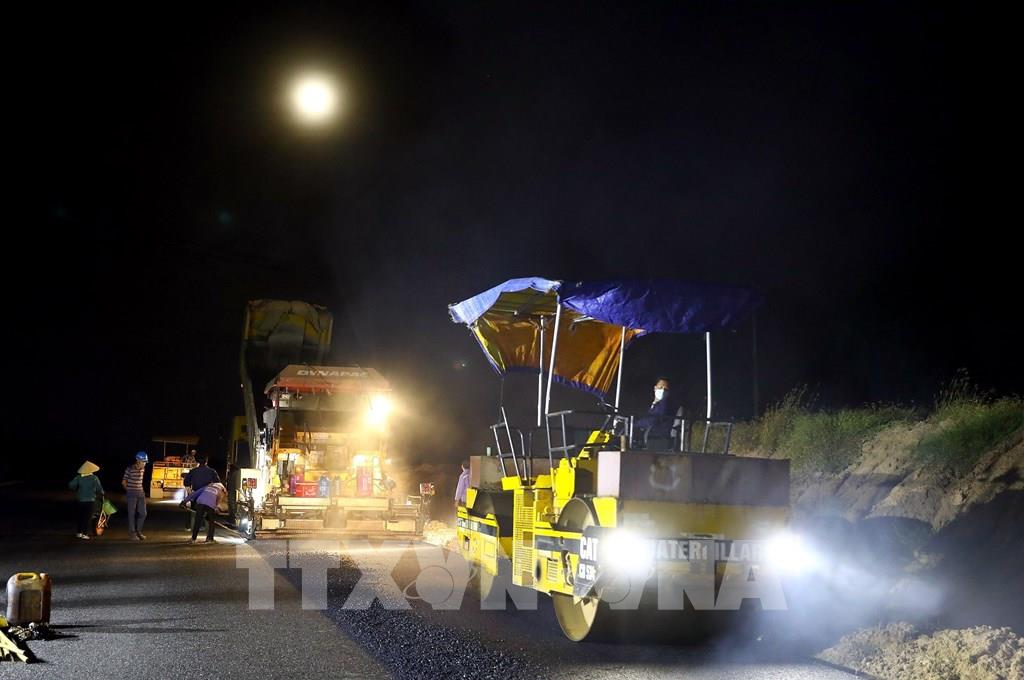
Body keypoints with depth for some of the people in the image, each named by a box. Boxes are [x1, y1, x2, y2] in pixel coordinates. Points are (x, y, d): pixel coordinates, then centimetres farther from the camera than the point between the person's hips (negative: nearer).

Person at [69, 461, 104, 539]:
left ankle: (79, 532, 19)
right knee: (88, 517, 3)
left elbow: (71, 485, -8)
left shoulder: (79, 478, -1)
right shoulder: (94, 478, -7)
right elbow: (99, 489, -5)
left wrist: (76, 490, 12)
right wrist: (101, 494, 17)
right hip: (90, 500, -3)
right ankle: (85, 534, 0)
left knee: (81, 516, 16)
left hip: (80, 500, 3)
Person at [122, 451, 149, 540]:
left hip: (141, 493, 6)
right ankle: (132, 533, 10)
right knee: (132, 514, 1)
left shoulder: (143, 469, 5)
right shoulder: (130, 469, -13)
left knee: (143, 513, 4)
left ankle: (138, 531, 20)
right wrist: (129, 490, 9)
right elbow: (124, 482, -2)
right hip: (131, 494, -6)